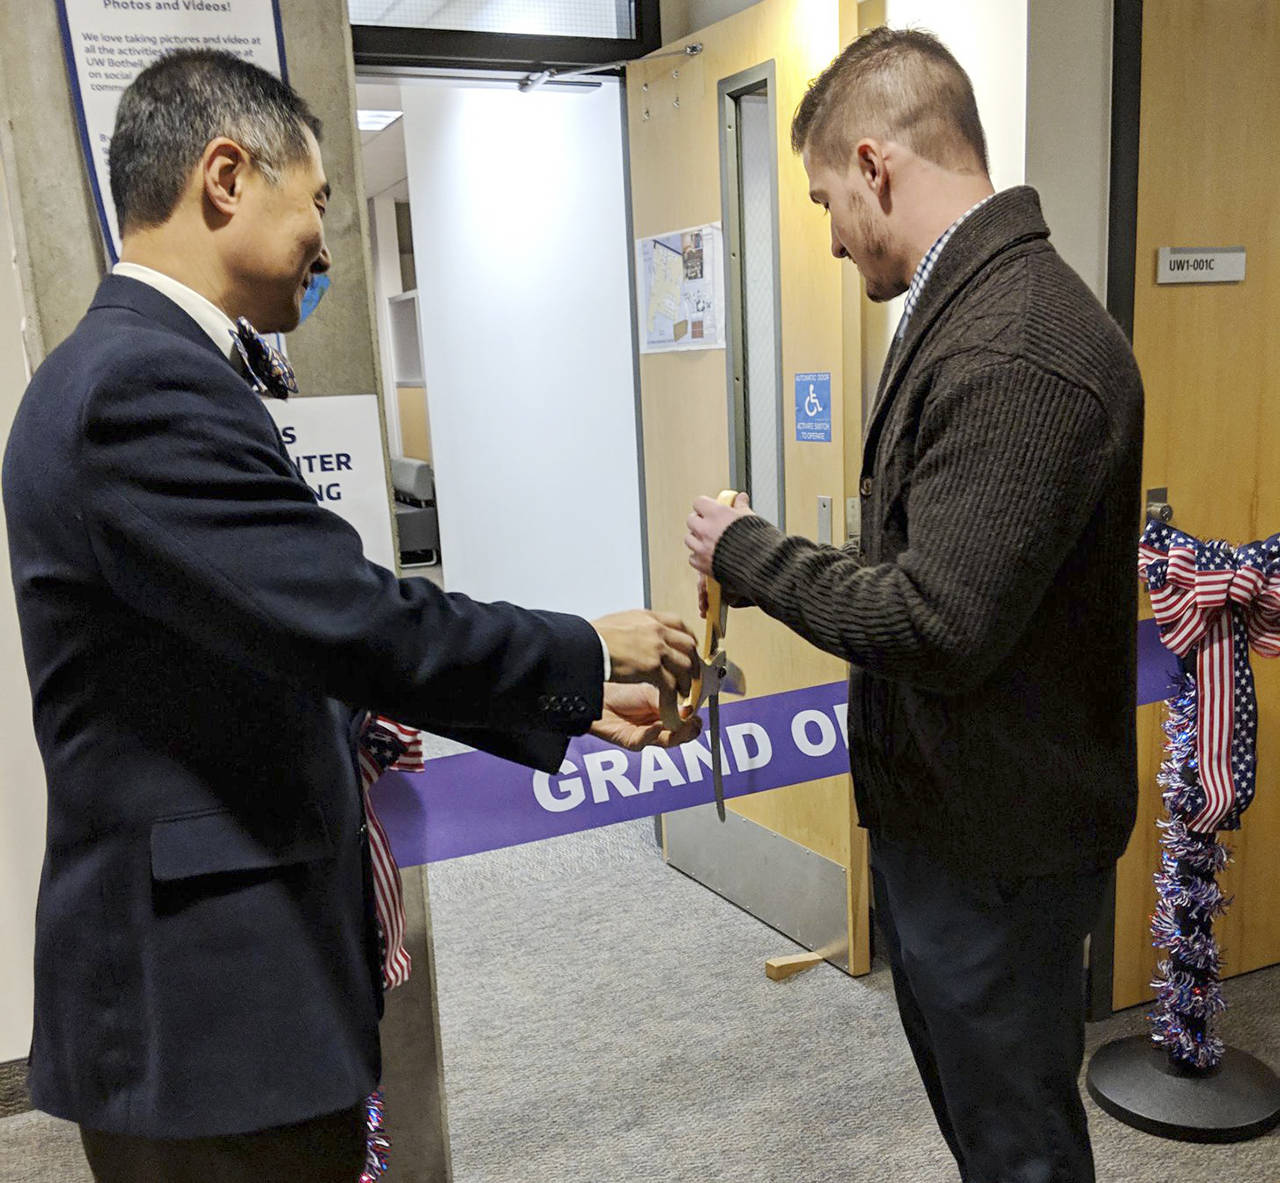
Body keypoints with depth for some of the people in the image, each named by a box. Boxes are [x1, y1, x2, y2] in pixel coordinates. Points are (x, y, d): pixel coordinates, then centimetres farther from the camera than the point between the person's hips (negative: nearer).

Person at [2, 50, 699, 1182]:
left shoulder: (146, 368, 11)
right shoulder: (143, 384, -21)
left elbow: (310, 644, 11)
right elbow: (357, 624, -27)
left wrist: (575, 701, 9)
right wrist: (588, 652, -10)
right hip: (209, 1001, -10)